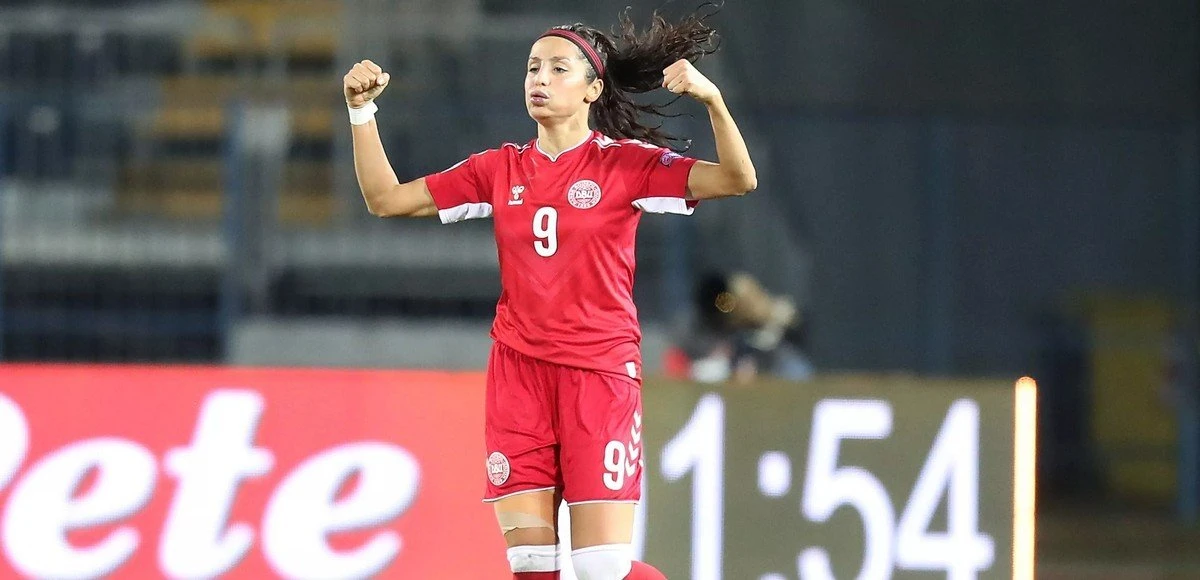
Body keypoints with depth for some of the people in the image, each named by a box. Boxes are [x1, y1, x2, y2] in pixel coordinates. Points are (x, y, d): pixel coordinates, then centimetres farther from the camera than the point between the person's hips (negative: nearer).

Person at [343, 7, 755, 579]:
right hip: (518, 372, 4)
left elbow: (737, 179, -13)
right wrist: (361, 109, 0)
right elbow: (386, 198, 11)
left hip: (600, 372, -4)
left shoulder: (626, 162, -2)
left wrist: (712, 99, -28)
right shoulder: (500, 169, 10)